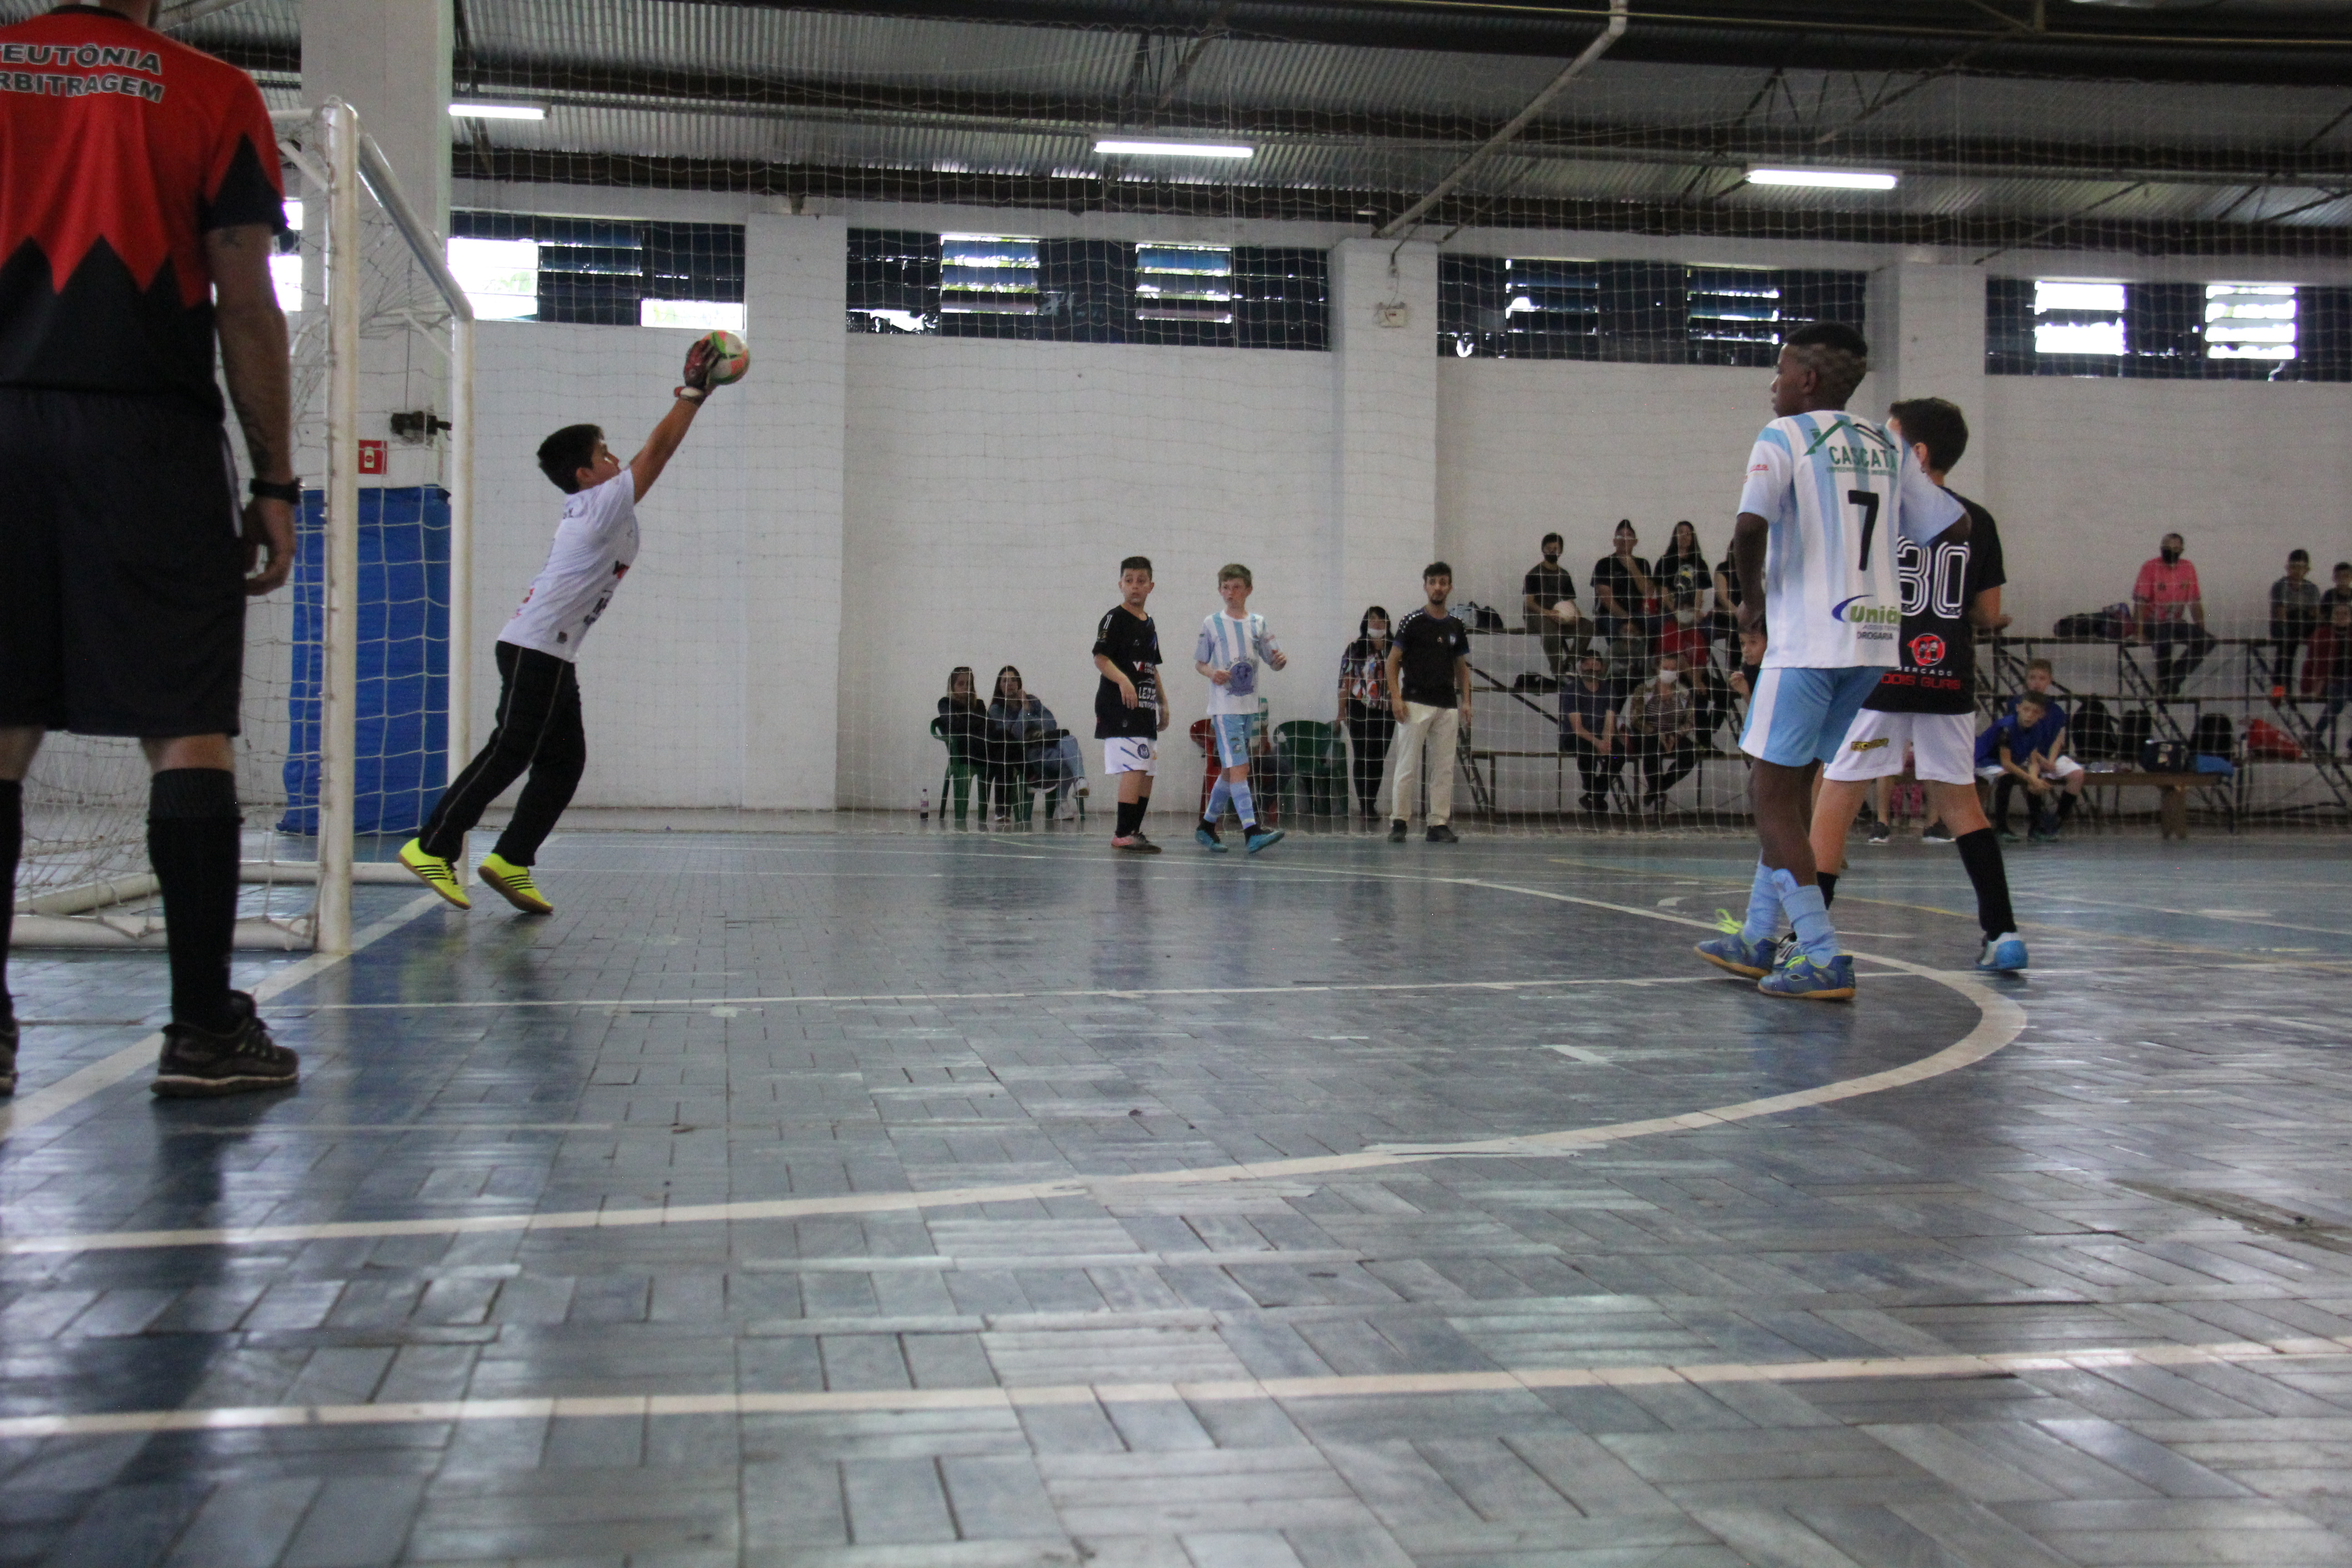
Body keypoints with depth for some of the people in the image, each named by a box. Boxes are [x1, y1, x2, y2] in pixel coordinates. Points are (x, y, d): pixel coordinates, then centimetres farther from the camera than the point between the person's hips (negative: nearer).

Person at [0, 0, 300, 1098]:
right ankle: (205, 1029, -4)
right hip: (151, 437, -2)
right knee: (188, 732, -2)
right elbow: (247, 309, 1)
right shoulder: (215, 96, 5)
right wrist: (275, 484, 4)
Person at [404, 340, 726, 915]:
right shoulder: (605, 503, -6)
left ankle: (511, 862, 6)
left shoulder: (592, 507, 18)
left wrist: (689, 397, 27)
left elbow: (651, 455, 28)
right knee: (510, 753, -11)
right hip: (537, 648, -10)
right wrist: (693, 393, 1)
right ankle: (433, 847, -9)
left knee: (564, 761, 7)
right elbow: (657, 451, -7)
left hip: (551, 655, 10)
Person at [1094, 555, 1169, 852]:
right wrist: (1122, 680, -31)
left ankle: (1134, 831, 16)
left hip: (1145, 708, 9)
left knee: (1147, 772, 8)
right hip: (1120, 706, -9)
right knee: (1133, 768, -16)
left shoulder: (1149, 625, 19)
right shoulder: (1114, 618, -5)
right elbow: (1100, 658, -15)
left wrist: (1163, 704, 25)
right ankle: (1122, 834, -15)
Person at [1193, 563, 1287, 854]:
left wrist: (1280, 660, -11)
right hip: (1224, 706, -5)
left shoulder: (1258, 623, 10)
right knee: (1239, 767, -16)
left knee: (1231, 771, 11)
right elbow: (1199, 662, 5)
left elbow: (1273, 660, 12)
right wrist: (1212, 672, -16)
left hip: (1249, 706, 5)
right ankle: (1252, 832, -22)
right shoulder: (1212, 624, 1)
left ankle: (1207, 827, 25)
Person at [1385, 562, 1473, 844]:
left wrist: (1466, 701, 8)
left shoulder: (1455, 627, 13)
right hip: (1415, 704, -4)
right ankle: (1399, 822, 0)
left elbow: (1462, 667, 19)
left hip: (1448, 707, 5)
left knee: (1444, 767, 4)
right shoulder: (1412, 621, 0)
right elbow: (1393, 661, 0)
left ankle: (1439, 824, 8)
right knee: (1408, 766, -6)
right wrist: (1396, 697, -11)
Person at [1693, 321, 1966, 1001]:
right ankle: (1757, 940, 26)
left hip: (1808, 638, -7)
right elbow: (1954, 526, 14)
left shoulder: (1784, 438, -5)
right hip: (1871, 639, 7)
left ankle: (1825, 959, -6)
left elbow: (1750, 526, -21)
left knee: (1774, 796, 0)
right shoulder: (1887, 448, 14)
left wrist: (1753, 597, -6)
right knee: (1789, 788, 18)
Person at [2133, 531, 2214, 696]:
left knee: (2207, 642, -13)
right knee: (2164, 641, -36)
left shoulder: (2188, 568, 4)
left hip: (2176, 623, 6)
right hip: (2153, 623, -6)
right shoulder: (2151, 567, -10)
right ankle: (2163, 683, -12)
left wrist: (2202, 632, 6)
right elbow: (2140, 602, -13)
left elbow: (2195, 602, 9)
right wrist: (2140, 632, -21)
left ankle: (2174, 680, -6)